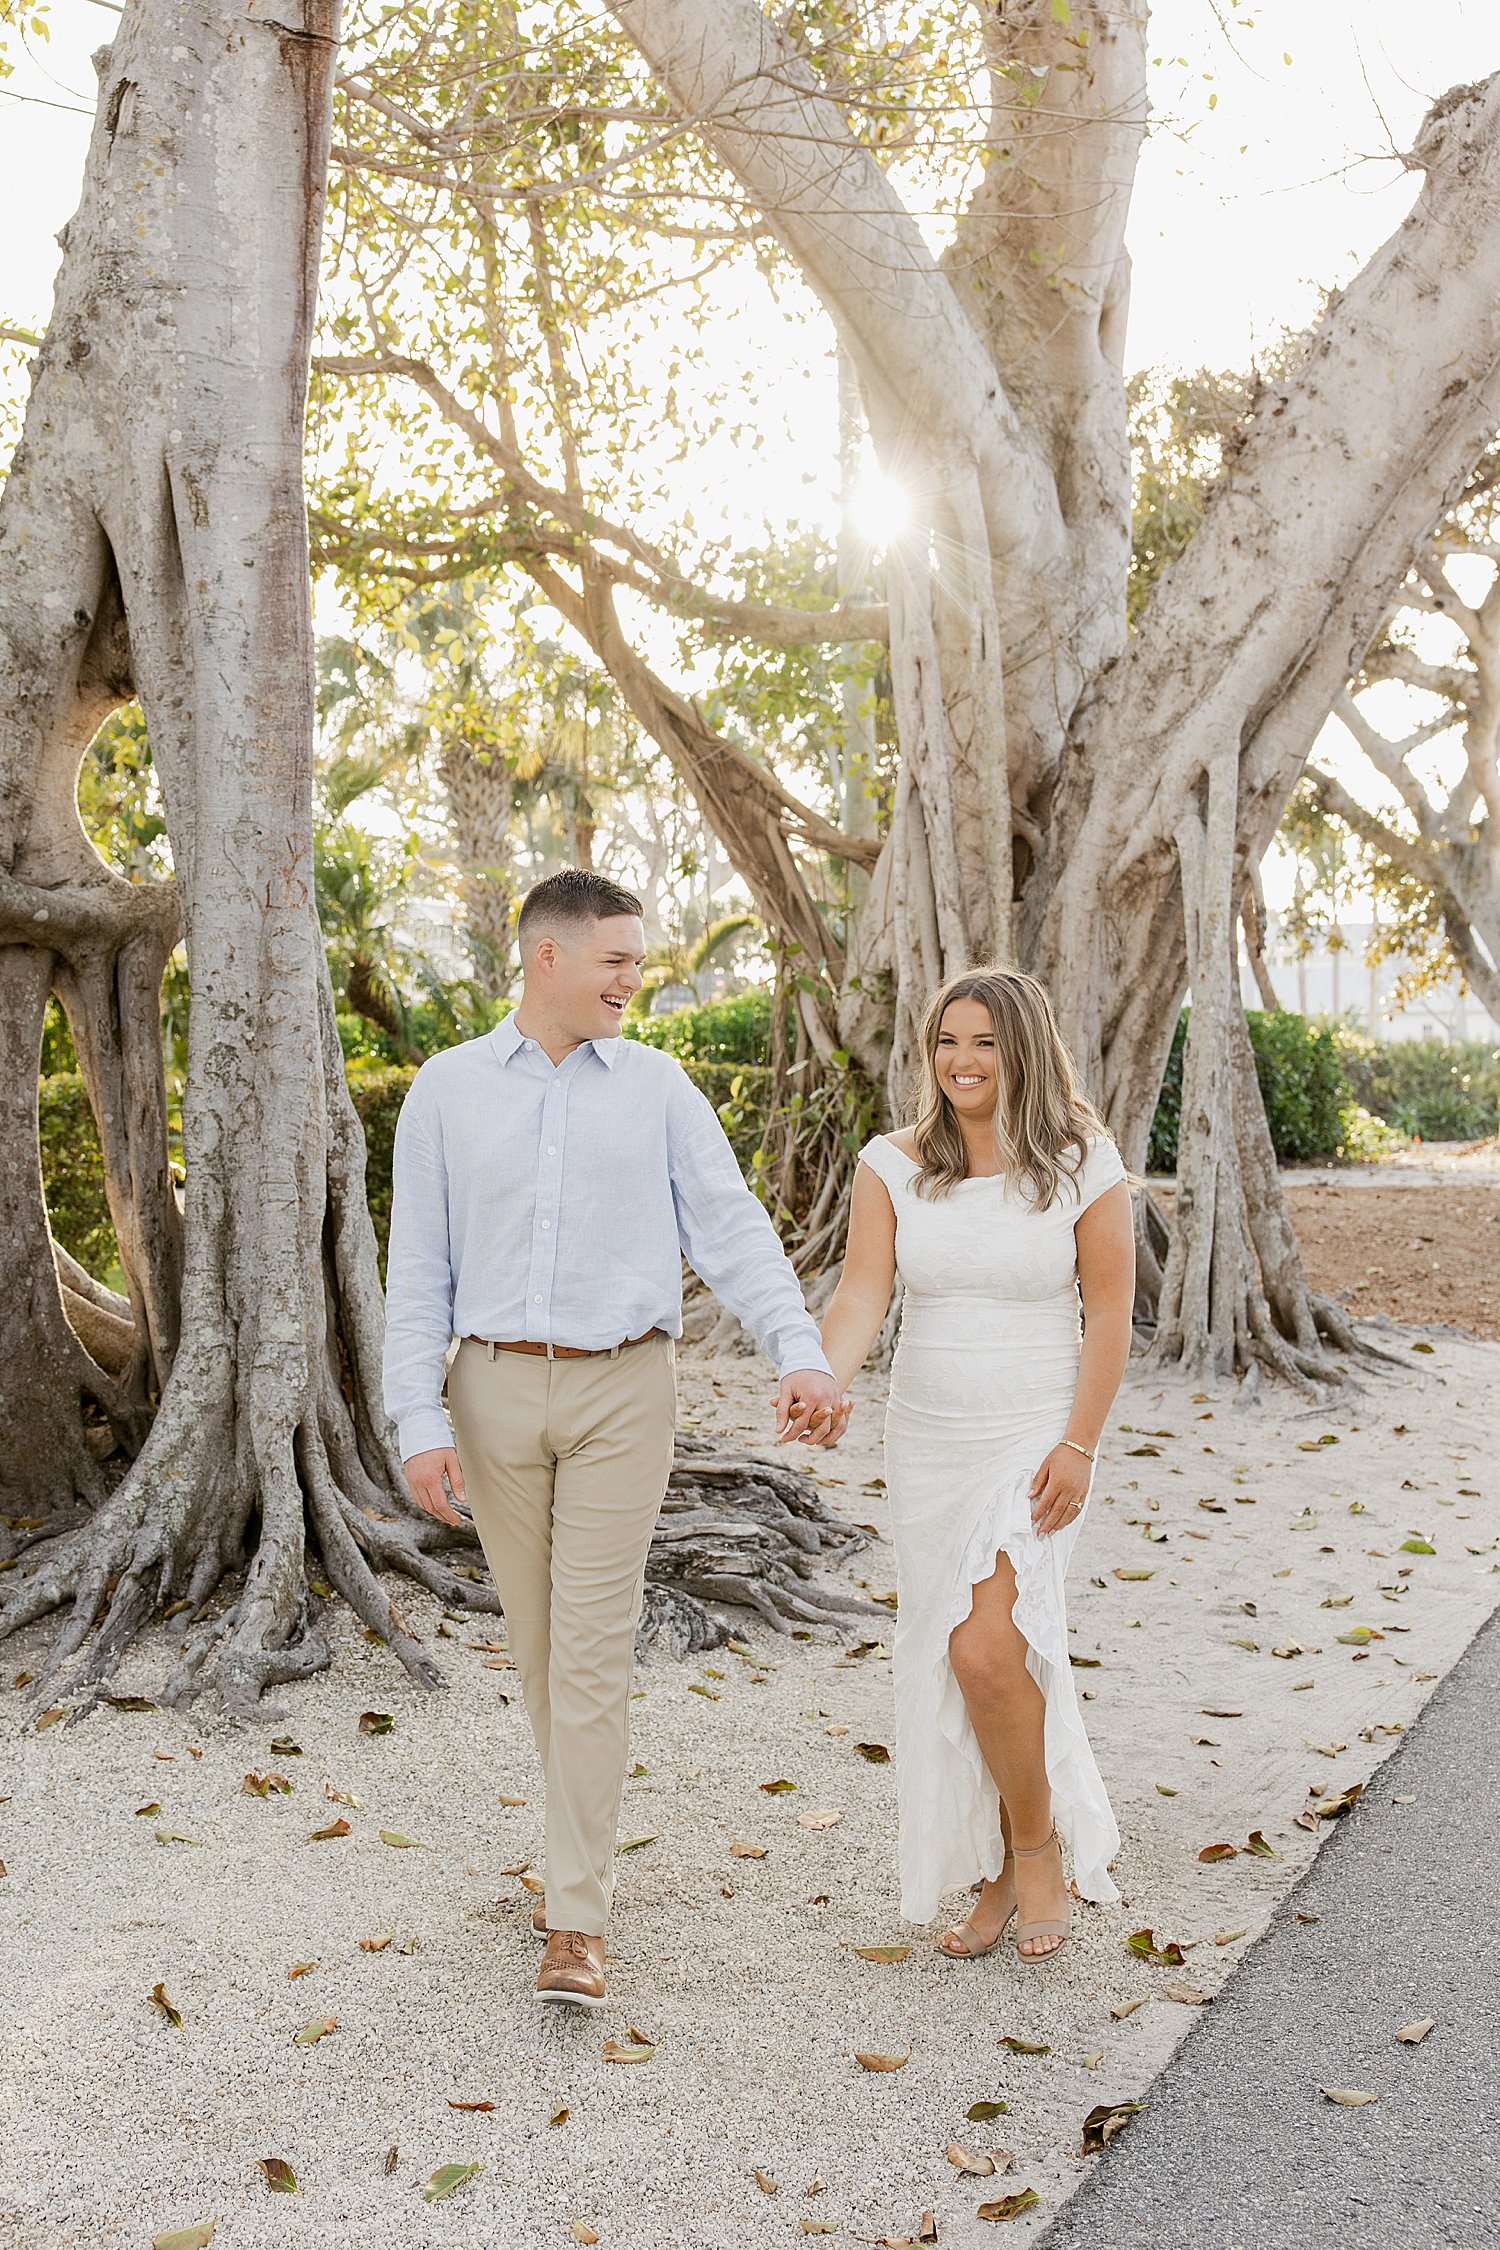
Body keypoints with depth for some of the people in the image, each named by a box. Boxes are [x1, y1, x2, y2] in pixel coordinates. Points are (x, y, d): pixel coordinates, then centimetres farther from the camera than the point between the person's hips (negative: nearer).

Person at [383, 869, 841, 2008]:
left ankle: (578, 1922, 3)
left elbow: (732, 1226, -5)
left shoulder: (659, 1085, 3)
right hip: (496, 1390, 2)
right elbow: (419, 1268, 2)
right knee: (537, 1642, 13)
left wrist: (802, 1351, -19)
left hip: (621, 1394, -1)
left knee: (592, 1650, -4)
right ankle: (585, 1834, 35)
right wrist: (421, 1423, -6)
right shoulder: (448, 1089, 3)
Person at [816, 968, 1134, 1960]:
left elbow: (1109, 1314, -5)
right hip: (926, 1443, 4)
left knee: (984, 1646, -16)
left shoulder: (1083, 1165, -7)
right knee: (944, 1663, 9)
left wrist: (1078, 1447, -11)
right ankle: (998, 1877, 26)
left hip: (1035, 1441, -4)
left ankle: (1036, 1847, 10)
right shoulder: (895, 1165, 0)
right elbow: (862, 1293, -8)